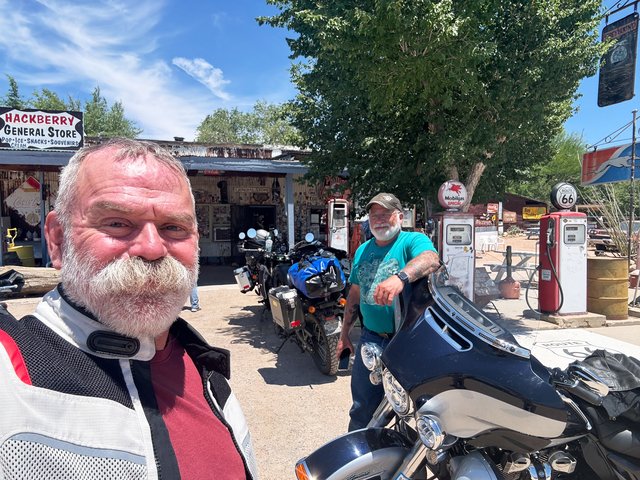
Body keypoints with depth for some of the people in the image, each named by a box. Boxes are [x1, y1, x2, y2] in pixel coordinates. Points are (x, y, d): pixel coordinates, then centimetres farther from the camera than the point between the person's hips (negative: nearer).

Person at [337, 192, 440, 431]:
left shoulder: (413, 241, -8)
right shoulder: (362, 250, 12)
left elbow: (431, 259, -32)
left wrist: (400, 277, -50)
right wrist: (344, 332, 18)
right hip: (370, 338, 5)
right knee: (362, 408, 15)